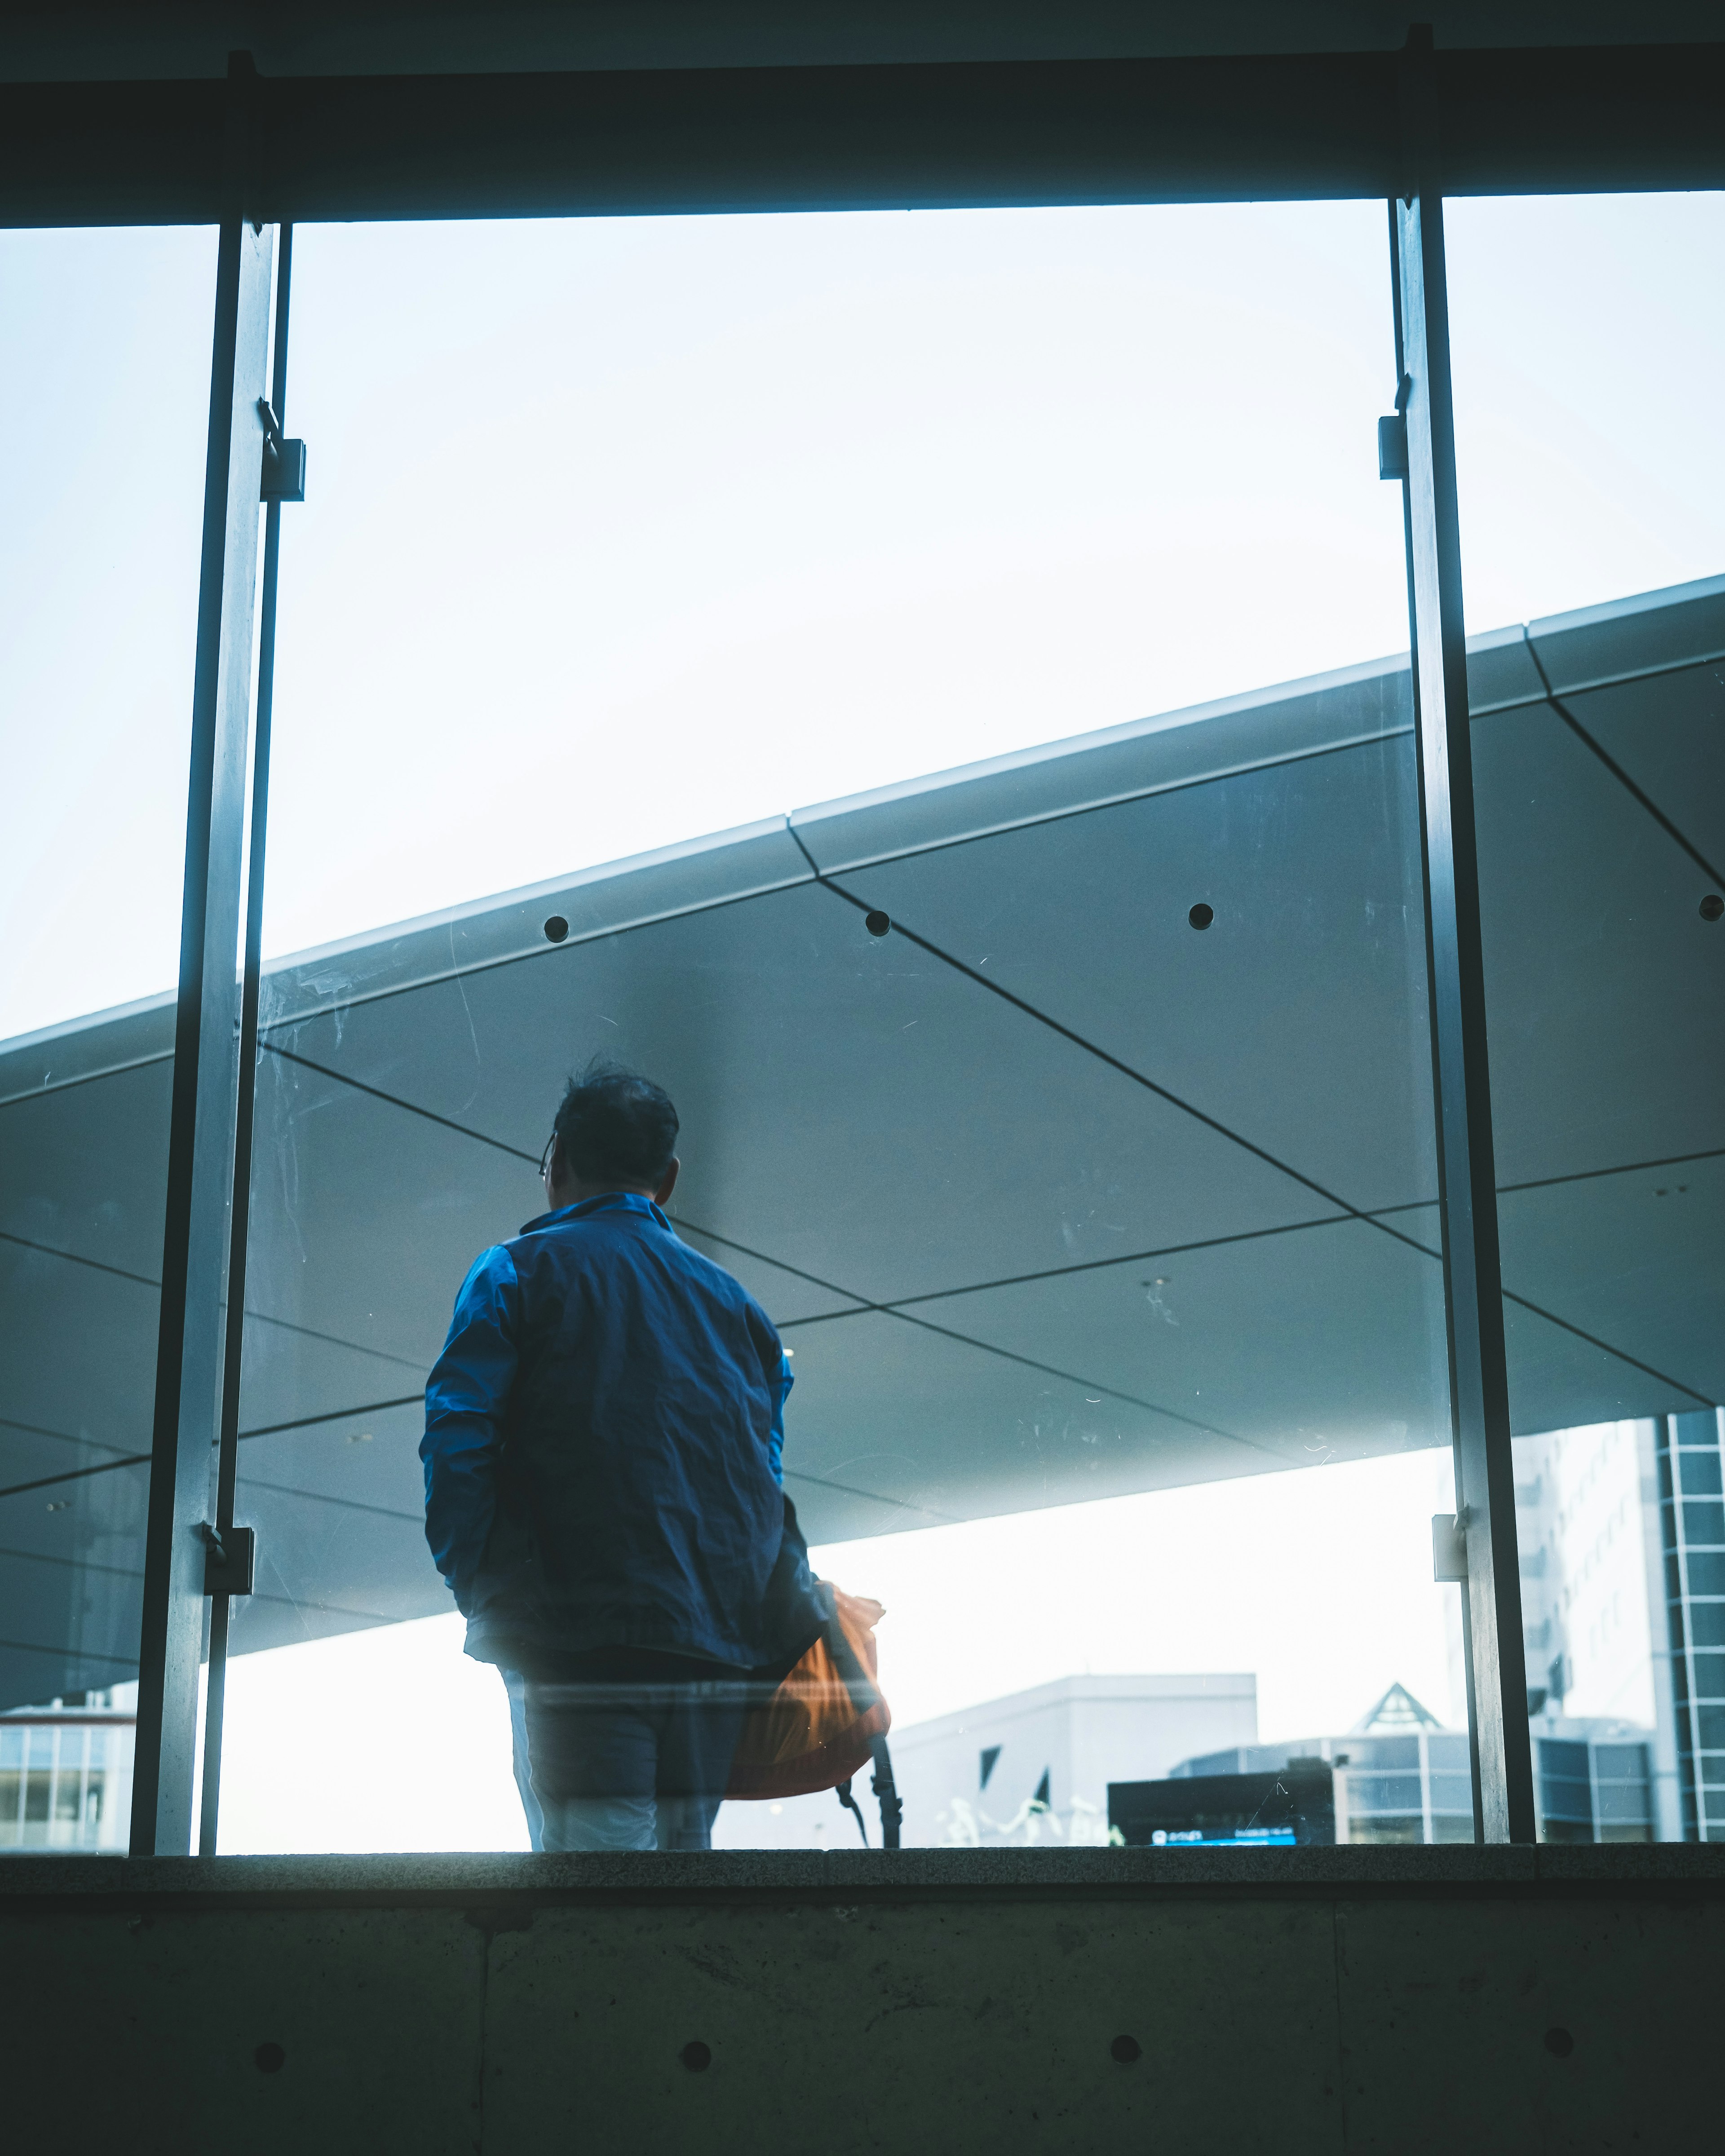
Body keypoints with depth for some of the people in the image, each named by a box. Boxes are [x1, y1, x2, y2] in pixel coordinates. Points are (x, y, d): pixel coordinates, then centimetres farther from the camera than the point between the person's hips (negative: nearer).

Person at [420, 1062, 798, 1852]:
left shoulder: (517, 1270, 5)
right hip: (724, 1647, 5)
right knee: (683, 1847, 12)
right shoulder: (732, 1299, 21)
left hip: (587, 1636, -5)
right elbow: (769, 1478, 17)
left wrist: (482, 1597, -1)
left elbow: (456, 1446, -6)